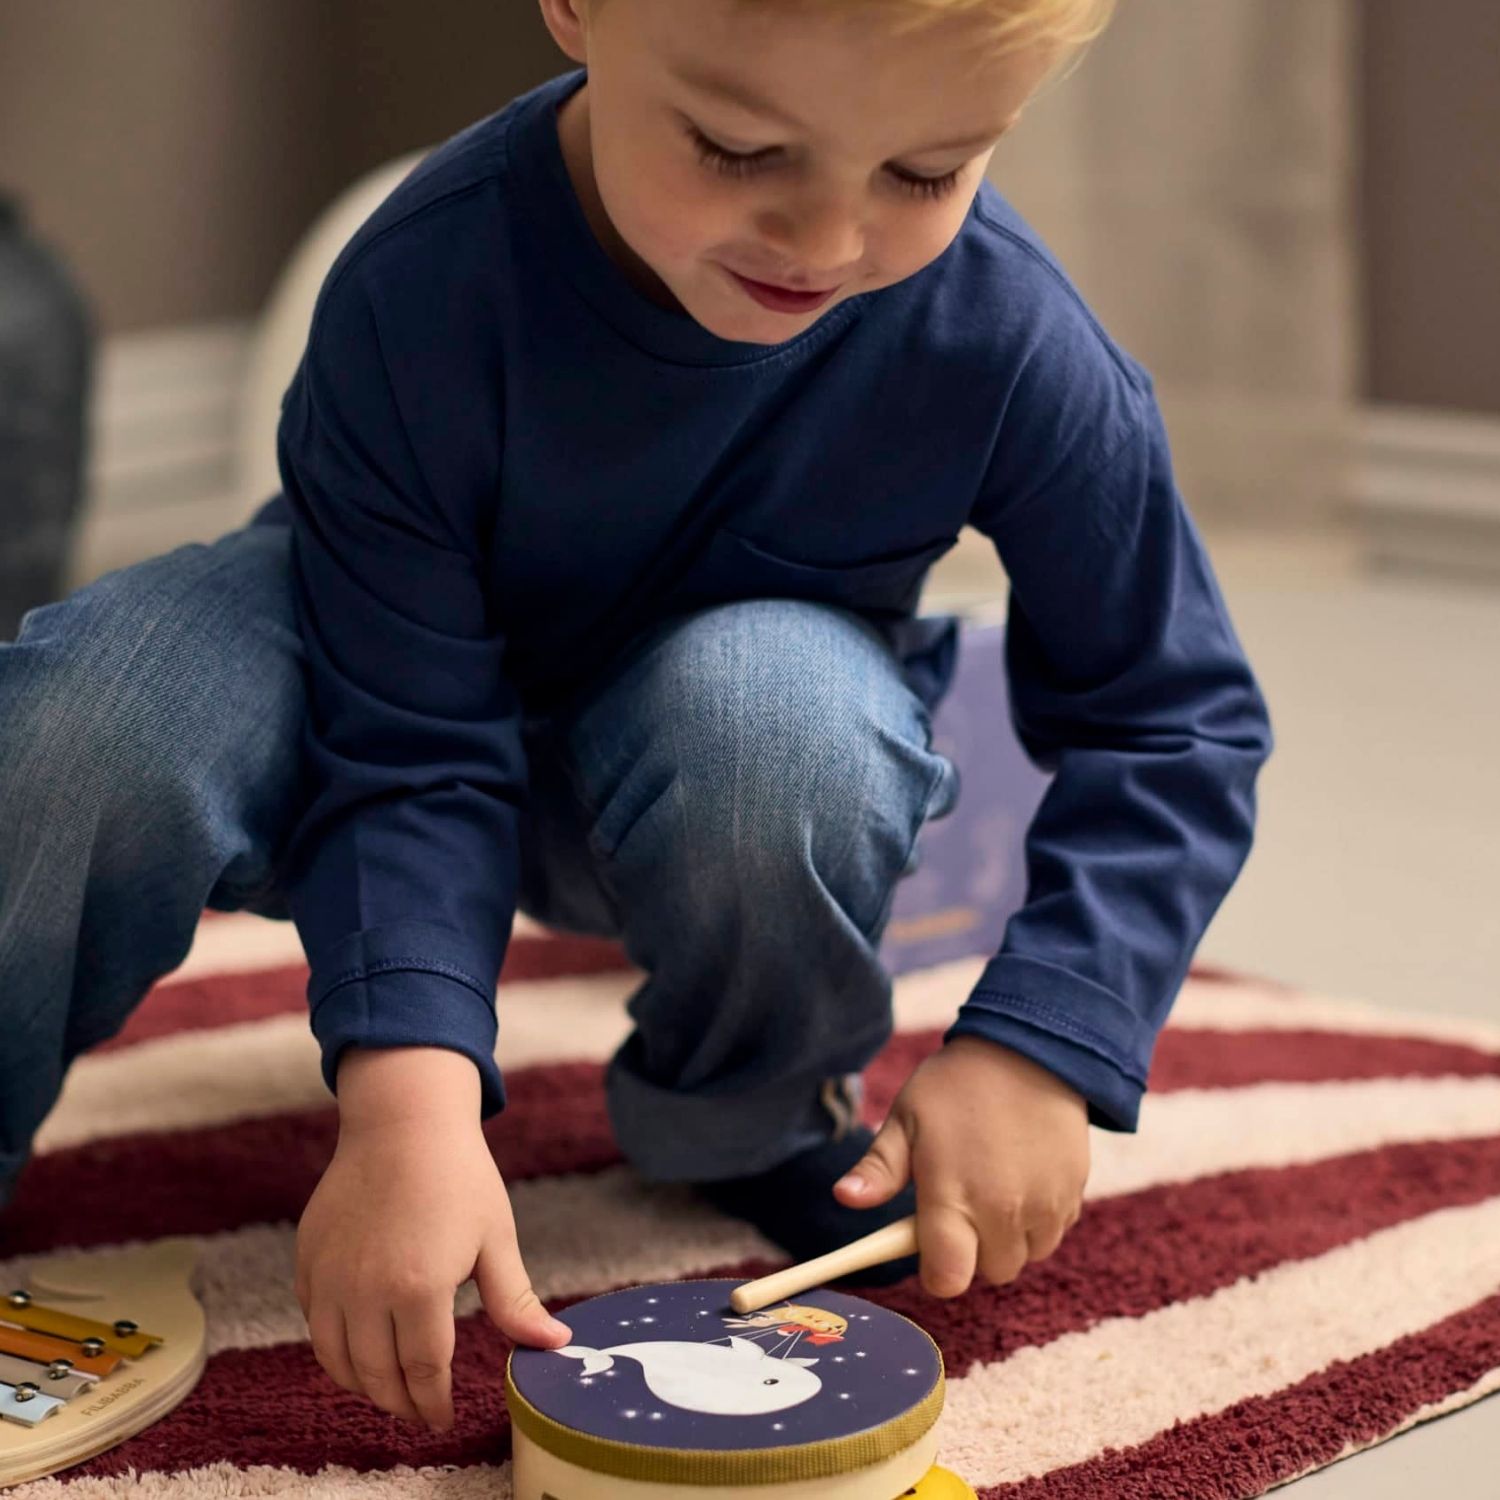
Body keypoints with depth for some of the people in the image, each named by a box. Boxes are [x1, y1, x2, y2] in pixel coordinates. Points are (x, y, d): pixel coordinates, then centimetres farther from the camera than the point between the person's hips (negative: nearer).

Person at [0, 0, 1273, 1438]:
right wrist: (410, 1093, -40)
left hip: (739, 731, 1)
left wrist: (1036, 1047, -27)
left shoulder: (1012, 342, -28)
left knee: (771, 715, -38)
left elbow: (1175, 722, -15)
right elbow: (412, 747, -26)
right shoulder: (420, 292, -31)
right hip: (429, 671, 0)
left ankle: (763, 1125, -5)